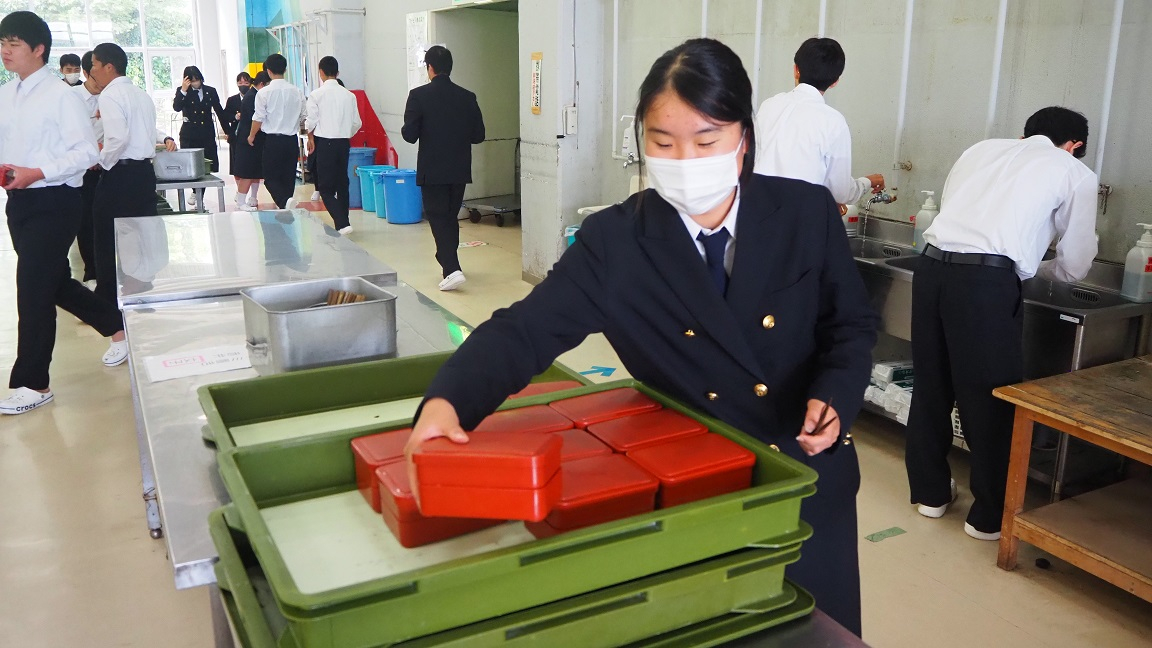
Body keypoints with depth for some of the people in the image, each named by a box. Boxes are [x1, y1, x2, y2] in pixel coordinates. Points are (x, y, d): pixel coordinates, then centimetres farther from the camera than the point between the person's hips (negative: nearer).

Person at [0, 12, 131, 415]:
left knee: (33, 290, -5)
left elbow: (87, 151, -14)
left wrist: (37, 173, -22)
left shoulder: (60, 95, -11)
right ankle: (116, 326, 37)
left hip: (53, 203, -8)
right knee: (54, 283, 16)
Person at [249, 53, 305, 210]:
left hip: (273, 140, -4)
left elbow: (258, 119, -6)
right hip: (292, 140, 4)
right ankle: (286, 208, 16)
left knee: (271, 177, 2)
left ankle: (284, 202, -24)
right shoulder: (297, 91, 1)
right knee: (289, 177, 11)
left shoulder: (264, 93, -10)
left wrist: (252, 136, 11)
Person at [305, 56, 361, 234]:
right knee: (342, 184, 14)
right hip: (344, 143, 4)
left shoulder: (317, 94, -8)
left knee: (326, 187, 0)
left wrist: (310, 138, 14)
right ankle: (342, 222, 20)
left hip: (325, 143, -4)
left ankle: (342, 224, -15)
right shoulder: (349, 95, 3)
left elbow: (310, 122, -6)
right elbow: (356, 122, 6)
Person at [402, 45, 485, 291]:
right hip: (460, 170, 4)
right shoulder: (467, 97, 0)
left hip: (432, 171, -4)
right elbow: (478, 135, 3)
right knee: (451, 217, 18)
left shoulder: (419, 95, -10)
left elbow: (409, 135, -12)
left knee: (438, 218, 1)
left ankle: (452, 269, -13)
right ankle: (449, 261, 30)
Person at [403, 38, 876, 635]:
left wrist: (834, 399, -18)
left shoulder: (808, 213, -9)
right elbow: (526, 328, -20)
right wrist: (446, 401, -37)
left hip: (810, 480, 2)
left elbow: (851, 324, 1)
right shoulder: (614, 240, -14)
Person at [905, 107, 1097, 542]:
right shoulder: (1076, 173, 14)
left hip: (933, 264, 5)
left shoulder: (983, 148, 25)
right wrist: (1033, 268, 36)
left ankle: (930, 491, 32)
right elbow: (1074, 266, 16)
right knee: (991, 395, 9)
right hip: (987, 279, -5)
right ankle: (990, 515, 22)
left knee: (931, 382, 17)